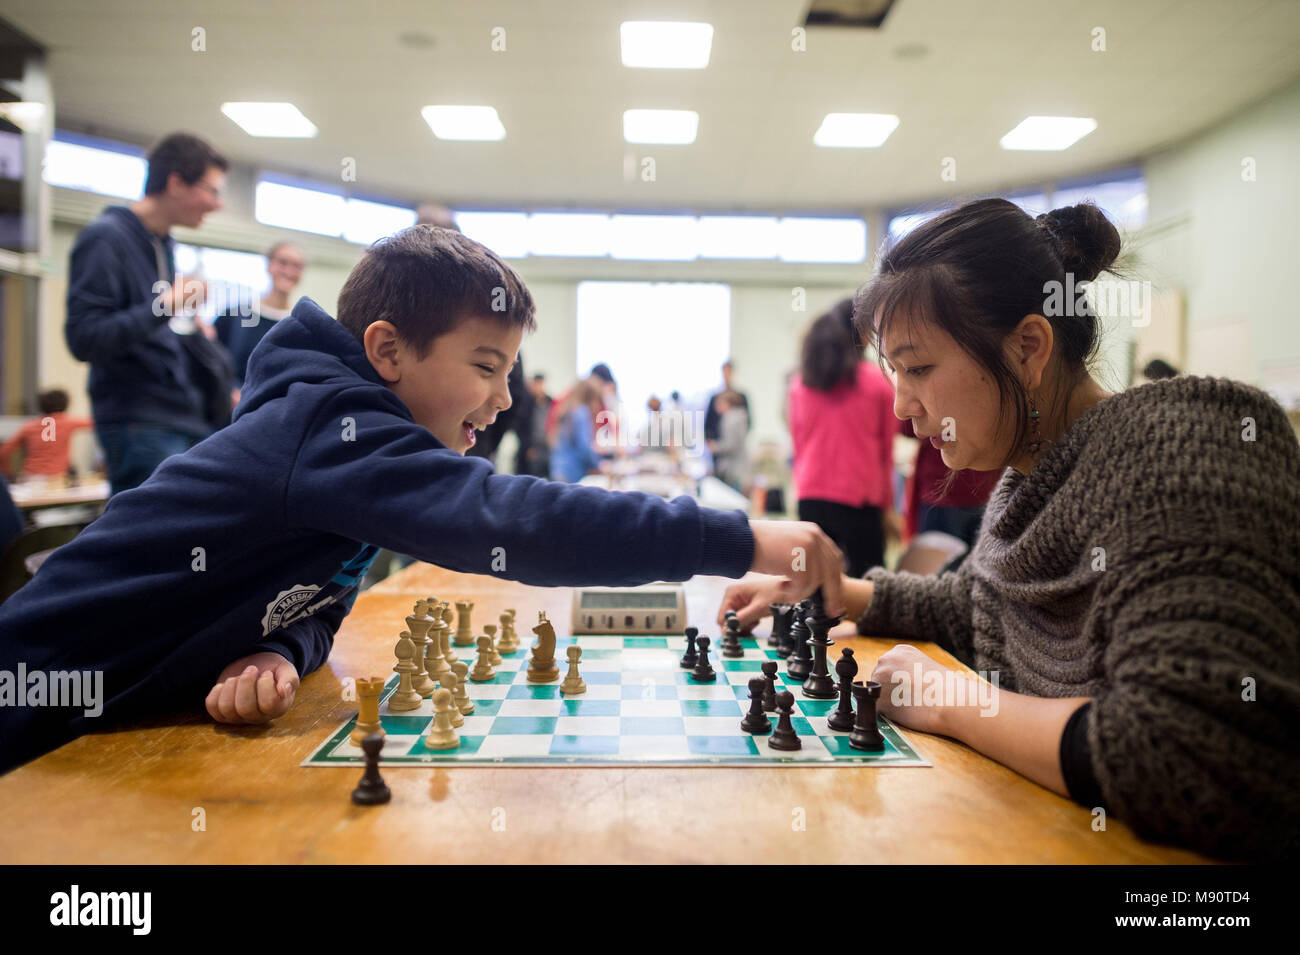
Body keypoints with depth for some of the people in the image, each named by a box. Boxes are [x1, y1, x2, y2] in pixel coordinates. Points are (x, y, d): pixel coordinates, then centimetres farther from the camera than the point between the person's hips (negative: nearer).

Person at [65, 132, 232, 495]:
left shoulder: (164, 245, 18)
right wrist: (161, 308, -26)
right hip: (139, 426, -8)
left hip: (187, 419, 8)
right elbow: (83, 339, -18)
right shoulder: (106, 238, -8)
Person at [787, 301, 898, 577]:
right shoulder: (879, 382, -2)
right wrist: (887, 506, 14)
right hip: (860, 501, -3)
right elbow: (886, 452, 5)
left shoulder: (798, 384, 6)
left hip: (810, 498, 3)